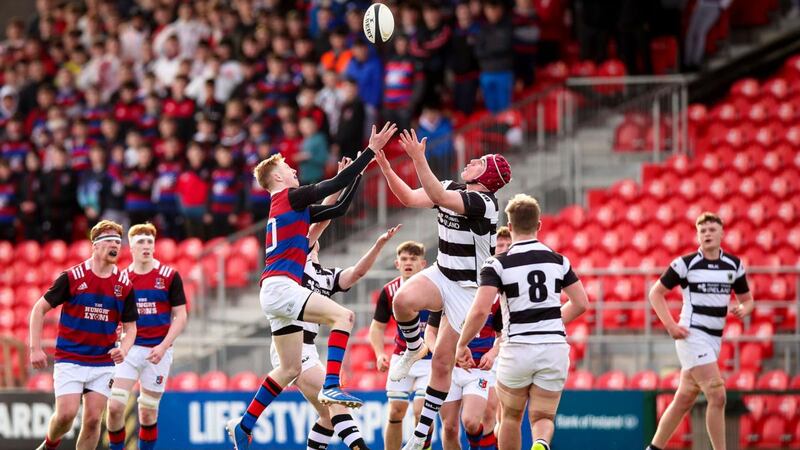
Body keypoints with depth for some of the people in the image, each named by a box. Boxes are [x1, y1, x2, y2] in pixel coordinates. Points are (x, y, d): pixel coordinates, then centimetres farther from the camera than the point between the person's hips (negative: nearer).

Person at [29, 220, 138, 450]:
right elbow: (39, 308, -1)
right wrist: (35, 349, -7)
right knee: (66, 413, -13)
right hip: (69, 360, -3)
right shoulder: (72, 277, -7)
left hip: (103, 364, 3)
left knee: (93, 419, -3)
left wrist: (123, 349, -12)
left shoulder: (124, 285, 1)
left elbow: (130, 326, 9)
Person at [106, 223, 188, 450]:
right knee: (115, 405, -12)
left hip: (158, 350, -1)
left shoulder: (169, 276, -1)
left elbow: (180, 316, -2)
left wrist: (163, 346, -13)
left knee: (148, 411, 4)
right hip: (129, 348, 1)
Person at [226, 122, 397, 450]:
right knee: (342, 315, -21)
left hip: (276, 292, 10)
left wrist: (361, 171, 21)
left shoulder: (294, 207, 24)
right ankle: (331, 386, -32)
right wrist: (371, 151, -6)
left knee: (291, 368, 12)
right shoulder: (290, 197, -2)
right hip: (280, 287, -10)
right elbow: (334, 185, -9)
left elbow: (339, 207, 26)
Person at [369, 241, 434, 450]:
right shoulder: (389, 291, -7)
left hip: (430, 359, -3)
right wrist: (380, 354, -13)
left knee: (421, 411, -15)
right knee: (395, 413, 2)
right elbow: (377, 327, 4)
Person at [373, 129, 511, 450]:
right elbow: (409, 198, 7)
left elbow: (438, 197, -36)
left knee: (442, 363, 0)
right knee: (403, 299, -29)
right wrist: (386, 168, -5)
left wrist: (418, 158, -41)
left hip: (468, 289, -6)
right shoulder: (452, 189, 3)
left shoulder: (482, 202, -22)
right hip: (441, 275, 6)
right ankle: (413, 349, 2)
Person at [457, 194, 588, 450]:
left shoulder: (497, 265, -6)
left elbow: (480, 311, -16)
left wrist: (461, 345, -2)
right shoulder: (558, 261, 6)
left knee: (511, 416, 19)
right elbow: (581, 304, 13)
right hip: (555, 347, 2)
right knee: (543, 417, 8)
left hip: (518, 349, -2)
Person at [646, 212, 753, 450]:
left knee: (684, 400, 11)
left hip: (714, 339, 6)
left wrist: (742, 309, -7)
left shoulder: (734, 265, 8)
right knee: (717, 396, -16)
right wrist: (670, 325, -10)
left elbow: (747, 299, 18)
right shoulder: (685, 263, -7)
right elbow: (656, 292, 1)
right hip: (692, 336, -6)